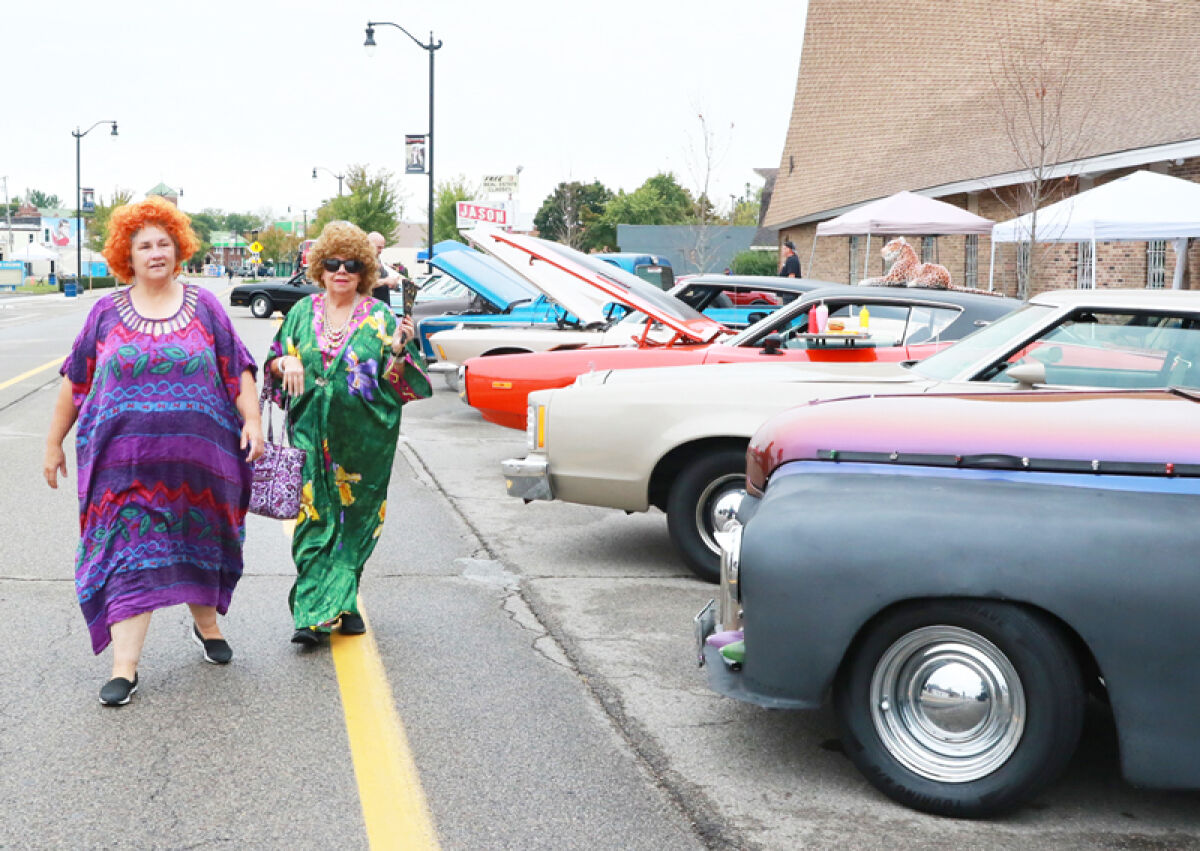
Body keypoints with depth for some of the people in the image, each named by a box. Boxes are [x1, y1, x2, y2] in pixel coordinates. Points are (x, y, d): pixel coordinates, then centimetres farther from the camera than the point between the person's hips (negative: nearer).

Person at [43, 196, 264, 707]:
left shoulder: (203, 306, 6)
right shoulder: (107, 313, 6)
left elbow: (238, 371, 5)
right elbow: (74, 382, 10)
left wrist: (252, 422, -7)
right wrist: (54, 443, 10)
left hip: (197, 458, 1)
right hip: (123, 462, 0)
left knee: (198, 546, 14)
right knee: (127, 556, -5)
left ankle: (206, 623, 39)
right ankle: (124, 668, -4)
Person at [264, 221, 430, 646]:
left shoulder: (380, 317, 3)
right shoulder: (302, 313, 9)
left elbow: (401, 382, 1)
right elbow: (274, 361, 17)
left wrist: (399, 349, -18)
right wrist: (287, 362, -5)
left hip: (363, 437, -1)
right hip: (311, 434, 1)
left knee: (356, 516, 6)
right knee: (315, 515, -4)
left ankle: (341, 602, 20)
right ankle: (314, 612, -2)